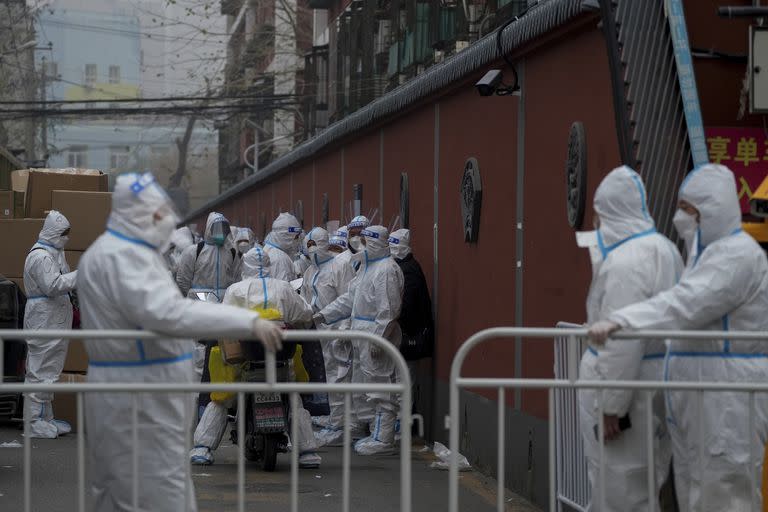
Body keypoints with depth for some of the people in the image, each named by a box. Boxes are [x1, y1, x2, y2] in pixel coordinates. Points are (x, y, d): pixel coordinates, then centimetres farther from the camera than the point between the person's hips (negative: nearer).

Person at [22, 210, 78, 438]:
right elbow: (53, 286, -24)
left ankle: (46, 418, 22)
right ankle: (34, 422, -4)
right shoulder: (40, 257, -16)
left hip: (55, 321, 10)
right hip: (44, 321, -10)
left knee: (49, 371, 15)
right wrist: (80, 274, -24)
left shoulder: (55, 253, 16)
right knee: (40, 370, -7)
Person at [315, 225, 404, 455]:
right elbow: (350, 298, 23)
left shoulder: (387, 270, -15)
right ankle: (377, 433, 22)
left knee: (380, 388, -7)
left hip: (378, 336, -11)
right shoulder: (368, 267, 19)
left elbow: (389, 310, -20)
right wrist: (324, 315, 16)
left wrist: (378, 339, -23)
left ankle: (383, 439, -5)